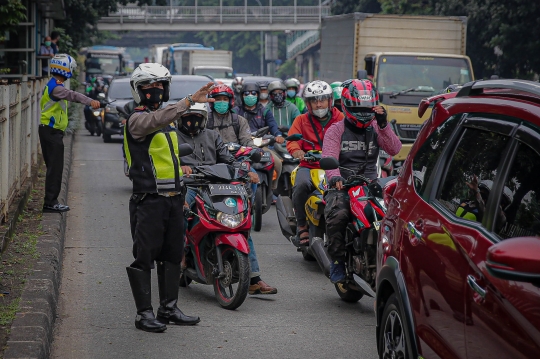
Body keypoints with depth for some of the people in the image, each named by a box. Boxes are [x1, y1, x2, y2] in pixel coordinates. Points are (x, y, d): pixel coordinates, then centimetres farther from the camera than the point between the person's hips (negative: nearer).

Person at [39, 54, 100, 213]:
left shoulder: (53, 85, 16)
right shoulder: (56, 87, -19)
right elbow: (72, 95, -37)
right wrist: (90, 101, -52)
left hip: (49, 131, 11)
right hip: (51, 131, -11)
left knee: (53, 167, 13)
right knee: (55, 168, -9)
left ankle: (50, 201, 16)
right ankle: (50, 202, -8)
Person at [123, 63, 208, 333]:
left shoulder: (169, 118, 18)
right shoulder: (137, 119, -10)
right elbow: (158, 119, -33)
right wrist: (190, 101, -42)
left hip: (172, 198, 9)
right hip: (149, 199, -9)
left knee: (173, 255, 12)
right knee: (144, 257, -5)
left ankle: (169, 308, 21)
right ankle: (144, 313, -2)